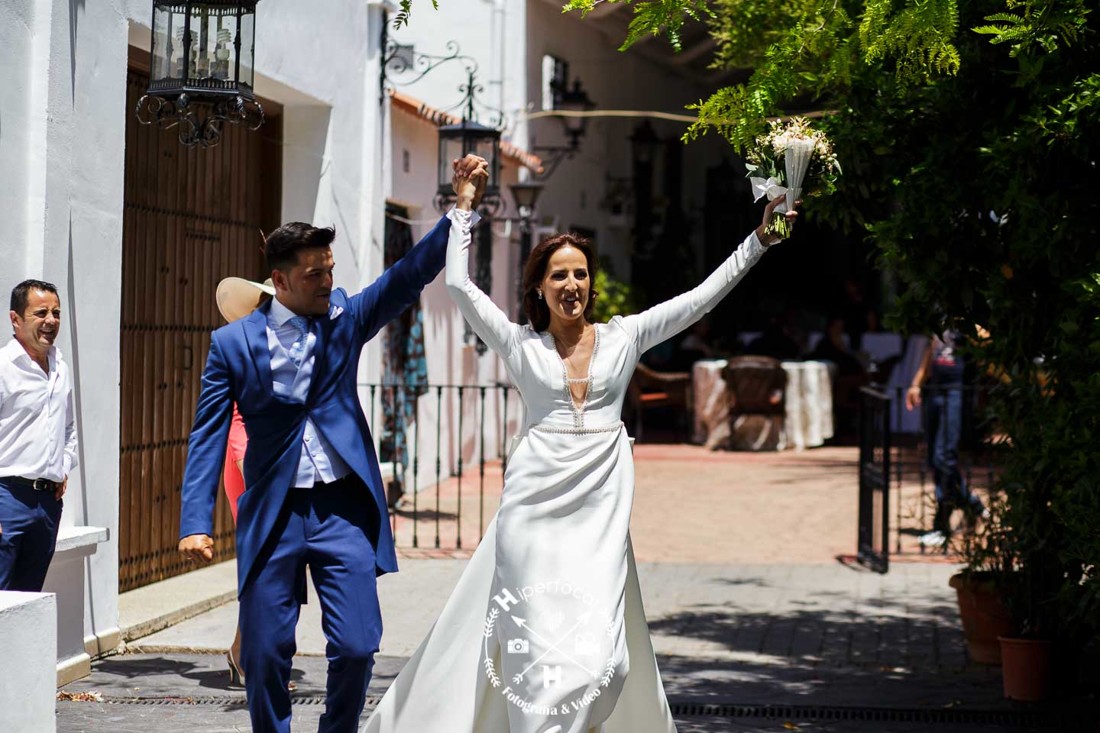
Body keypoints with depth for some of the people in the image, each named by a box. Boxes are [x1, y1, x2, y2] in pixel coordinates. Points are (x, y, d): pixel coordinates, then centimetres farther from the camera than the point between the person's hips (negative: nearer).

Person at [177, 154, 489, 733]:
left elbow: (412, 273, -7)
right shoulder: (233, 343, -1)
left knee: (357, 646, -4)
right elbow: (208, 436, -1)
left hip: (342, 509, 1)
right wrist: (196, 522, -10)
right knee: (264, 654, 3)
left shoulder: (345, 318, 3)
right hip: (272, 513, -1)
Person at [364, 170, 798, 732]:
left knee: (596, 650, -3)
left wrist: (762, 237, 4)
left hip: (602, 510, 1)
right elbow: (459, 286, 0)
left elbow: (704, 295, 7)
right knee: (537, 639, -4)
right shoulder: (521, 344, 5)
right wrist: (463, 209, 7)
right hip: (536, 504, -1)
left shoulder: (624, 337, 8)